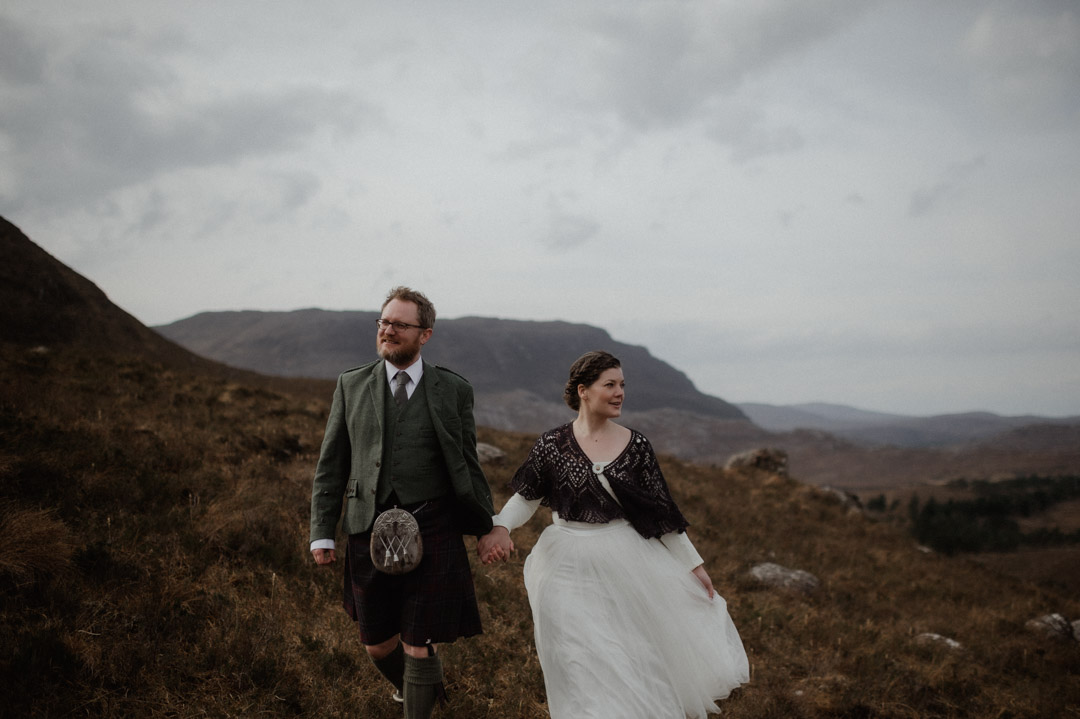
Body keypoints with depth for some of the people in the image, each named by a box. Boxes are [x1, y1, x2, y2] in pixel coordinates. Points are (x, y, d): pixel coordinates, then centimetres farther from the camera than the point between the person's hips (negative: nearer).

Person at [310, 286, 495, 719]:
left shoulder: (453, 391, 2)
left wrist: (487, 529, 11)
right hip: (369, 533, 3)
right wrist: (322, 533, 3)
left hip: (432, 533, -2)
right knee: (377, 645, 14)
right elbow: (331, 465, 7)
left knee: (419, 646, 0)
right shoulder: (351, 386, 6)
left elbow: (467, 467, 8)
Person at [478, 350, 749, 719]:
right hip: (570, 567, -1)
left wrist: (693, 564, 3)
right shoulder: (553, 443, -7)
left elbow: (660, 509, 2)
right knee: (581, 668, 7)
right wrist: (500, 526, -17)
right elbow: (527, 496, 2)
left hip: (626, 561, 1)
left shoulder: (635, 445, -4)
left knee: (637, 658, 12)